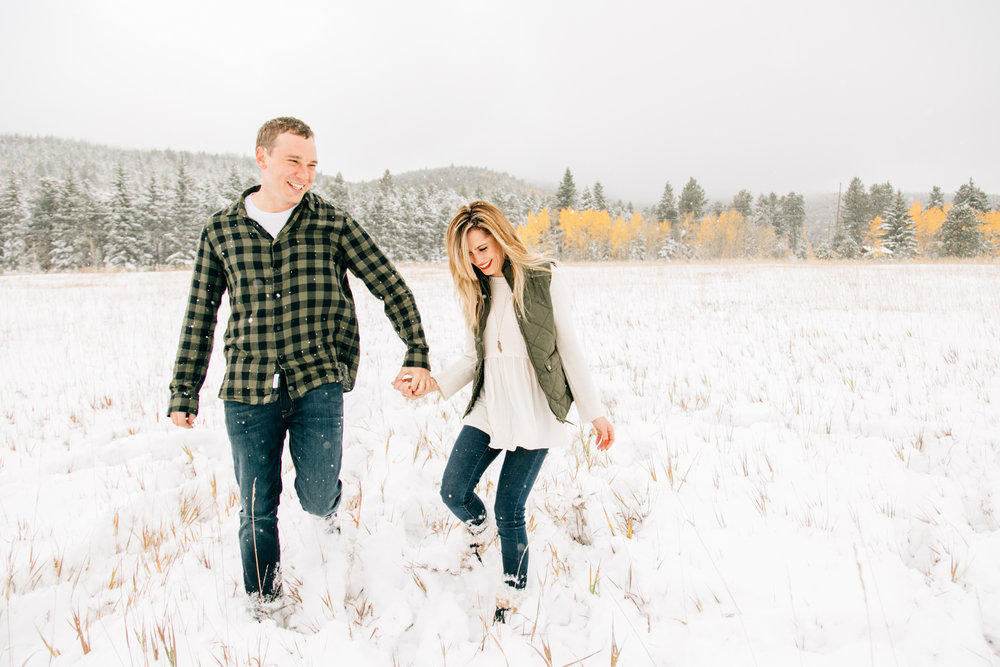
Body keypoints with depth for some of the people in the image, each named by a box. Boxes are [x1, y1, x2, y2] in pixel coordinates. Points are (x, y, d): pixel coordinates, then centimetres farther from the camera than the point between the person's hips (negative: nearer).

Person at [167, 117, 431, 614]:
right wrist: (183, 392, 11)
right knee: (257, 507, 7)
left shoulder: (332, 224, 1)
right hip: (247, 389, 1)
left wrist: (417, 354, -6)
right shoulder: (221, 231, 6)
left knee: (317, 494, -2)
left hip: (318, 381, -1)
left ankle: (326, 512, 37)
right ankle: (262, 602, 30)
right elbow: (200, 315, 12)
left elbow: (390, 286, 2)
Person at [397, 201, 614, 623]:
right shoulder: (476, 291, 8)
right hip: (489, 408, 5)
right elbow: (473, 359, 11)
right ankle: (478, 531, 37)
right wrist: (433, 383, -5)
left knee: (508, 511, -5)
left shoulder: (544, 280, -6)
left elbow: (570, 350, -3)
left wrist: (594, 412, -3)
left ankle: (511, 598, 19)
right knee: (452, 492, 0)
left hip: (535, 412, -4)